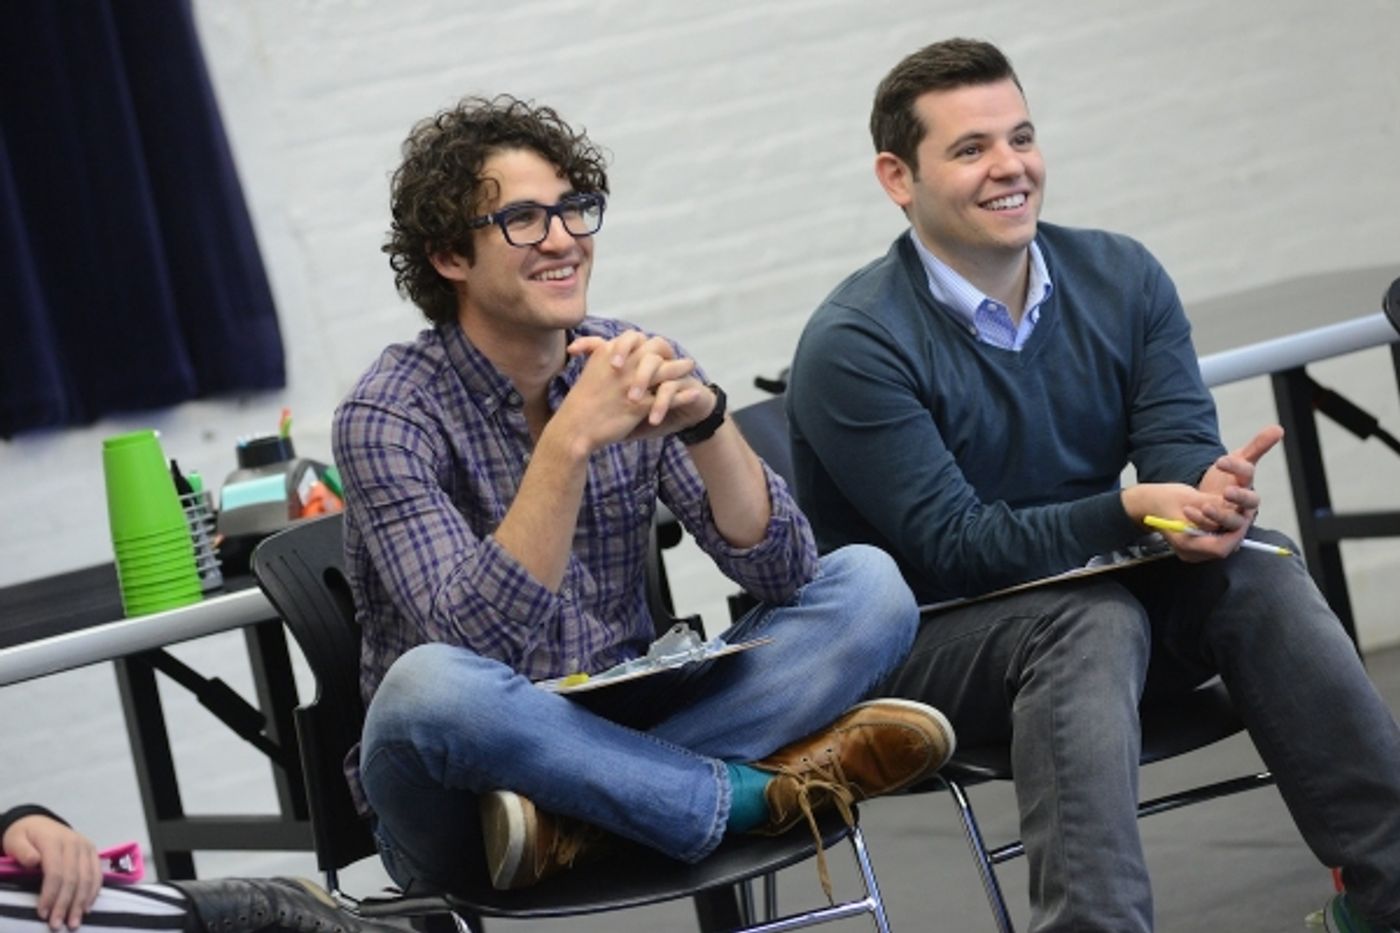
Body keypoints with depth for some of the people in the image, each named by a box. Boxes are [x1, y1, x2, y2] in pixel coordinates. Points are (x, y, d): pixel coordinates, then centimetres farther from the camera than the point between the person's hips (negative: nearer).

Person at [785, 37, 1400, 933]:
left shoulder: (1123, 277, 1)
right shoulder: (853, 346, -15)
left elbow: (1185, 450, -5)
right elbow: (952, 548, -19)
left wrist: (1213, 499, -30)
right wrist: (1132, 511, -31)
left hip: (1097, 587, 5)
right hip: (928, 640, -5)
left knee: (1257, 573, -22)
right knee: (1092, 619, -34)